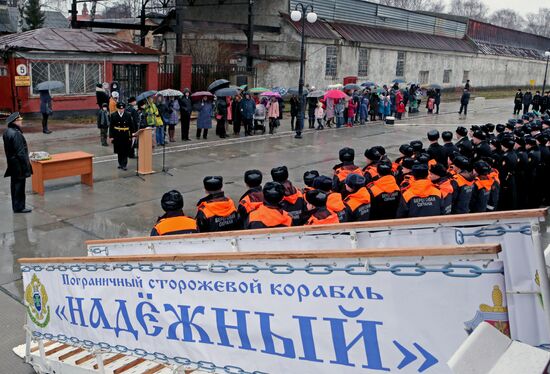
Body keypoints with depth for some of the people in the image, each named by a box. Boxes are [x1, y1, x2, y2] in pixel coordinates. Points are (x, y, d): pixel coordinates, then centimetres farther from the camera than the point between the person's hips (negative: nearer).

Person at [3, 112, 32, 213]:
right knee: (19, 186, 0)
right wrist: (26, 165, -16)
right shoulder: (16, 134, -22)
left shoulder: (7, 132, 8)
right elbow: (20, 152, -22)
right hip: (19, 166, -10)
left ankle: (16, 206, 26)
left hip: (12, 165, 10)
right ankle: (19, 207, 8)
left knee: (15, 185, 16)